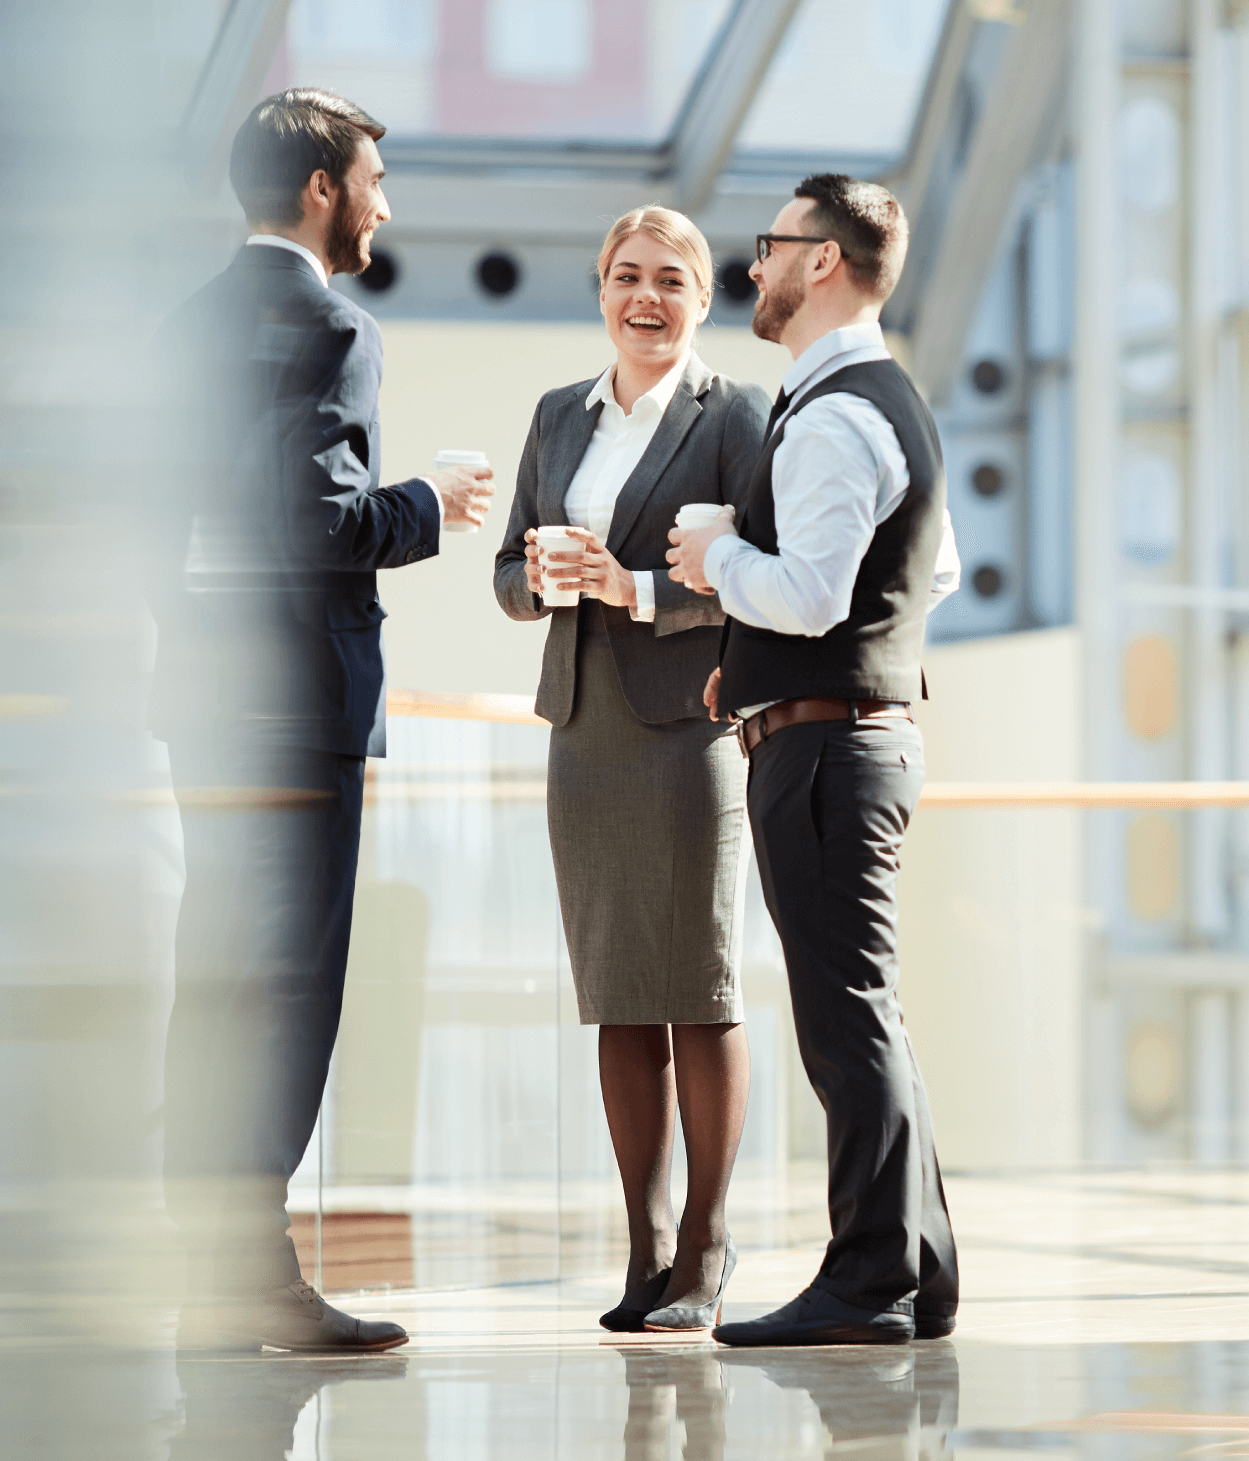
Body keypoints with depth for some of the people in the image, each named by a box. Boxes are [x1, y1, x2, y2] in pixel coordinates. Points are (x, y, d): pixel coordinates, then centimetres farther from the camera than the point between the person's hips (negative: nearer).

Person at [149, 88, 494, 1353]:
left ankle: (212, 1272, 13)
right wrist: (424, 510, -5)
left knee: (218, 982, 10)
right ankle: (255, 1267, -8)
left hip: (205, 686, 9)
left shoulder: (195, 323, 16)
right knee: (286, 982, -7)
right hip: (296, 683, -9)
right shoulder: (324, 325, -12)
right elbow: (312, 515, -20)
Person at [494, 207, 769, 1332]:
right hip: (586, 733, 6)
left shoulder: (734, 416, -2)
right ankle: (646, 1254, 10)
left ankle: (704, 1256, 3)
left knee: (702, 997, -2)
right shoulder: (561, 416, 16)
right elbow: (511, 574, 17)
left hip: (691, 725, -6)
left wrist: (637, 589, -21)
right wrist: (540, 575, -6)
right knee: (618, 1003, 6)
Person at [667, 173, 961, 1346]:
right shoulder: (891, 402, 18)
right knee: (863, 1017, 14)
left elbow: (812, 594, -27)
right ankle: (917, 1278, 18)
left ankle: (871, 1283, -9)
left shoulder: (831, 421, -16)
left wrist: (719, 560, -7)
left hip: (821, 744, -11)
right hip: (871, 721, 11)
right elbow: (938, 570, 29)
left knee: (846, 1017, -9)